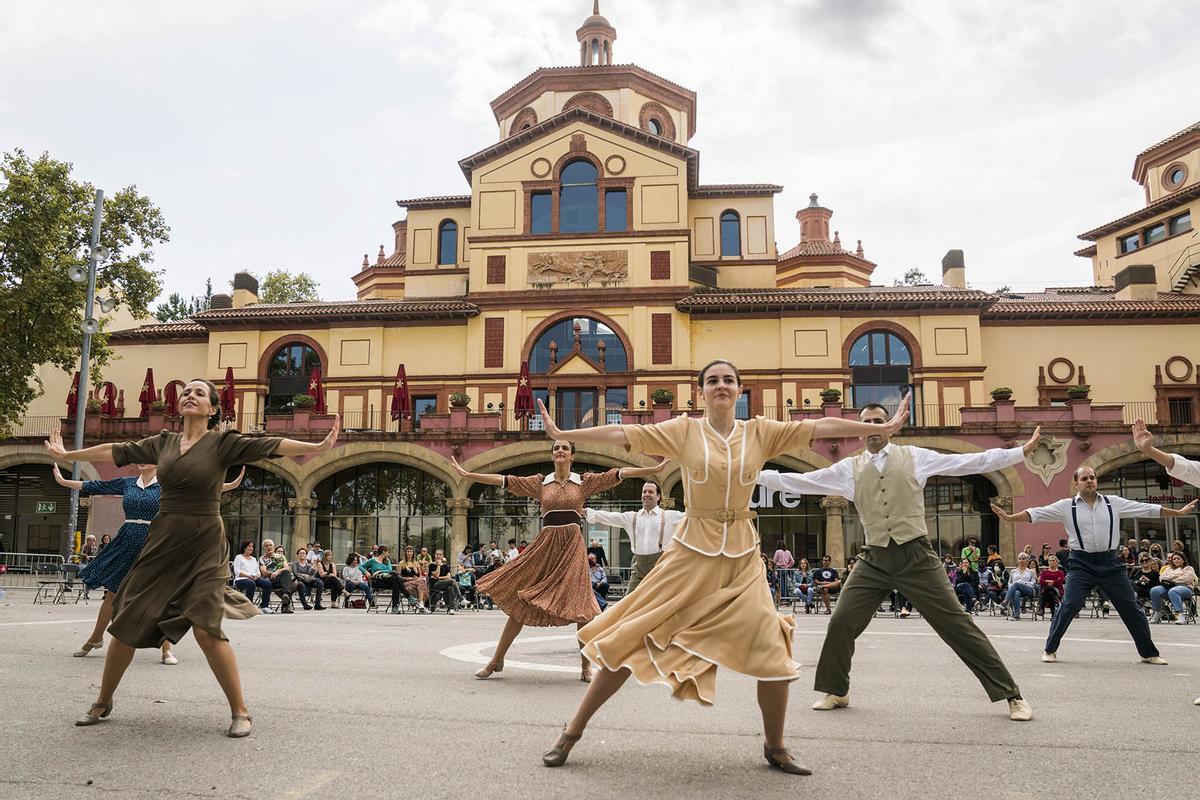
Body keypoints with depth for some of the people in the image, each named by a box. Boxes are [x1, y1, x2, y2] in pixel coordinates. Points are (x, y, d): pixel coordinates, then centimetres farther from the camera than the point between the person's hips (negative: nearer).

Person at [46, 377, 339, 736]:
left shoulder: (222, 442, -4)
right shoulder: (163, 442, 10)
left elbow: (270, 446, -16)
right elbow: (116, 451, 21)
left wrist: (318, 447, -29)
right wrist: (67, 455, 32)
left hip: (204, 545, -5)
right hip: (162, 543, 5)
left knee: (206, 628, -15)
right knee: (126, 624, 8)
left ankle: (240, 711, -3)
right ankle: (103, 703, 31)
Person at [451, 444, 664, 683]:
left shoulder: (585, 481, 4)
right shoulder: (539, 482, 7)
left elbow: (619, 473, -4)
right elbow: (504, 480, 4)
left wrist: (656, 468, -11)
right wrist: (467, 474, -1)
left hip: (573, 546, -1)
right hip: (545, 545, 1)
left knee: (581, 607, -4)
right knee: (520, 600, 3)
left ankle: (585, 666, 12)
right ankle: (497, 660, 16)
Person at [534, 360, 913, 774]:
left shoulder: (760, 433, 3)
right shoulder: (684, 430, -3)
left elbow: (819, 426, 2)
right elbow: (623, 434, -8)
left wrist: (884, 427, 3)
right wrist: (561, 434, -13)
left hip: (742, 559, 2)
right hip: (692, 554, -2)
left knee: (774, 654, -5)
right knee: (631, 642, -1)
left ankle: (775, 747, 22)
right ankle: (572, 732, 14)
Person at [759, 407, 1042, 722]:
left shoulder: (914, 457, 2)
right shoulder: (849, 468, 6)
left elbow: (971, 461, 0)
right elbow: (799, 481, 6)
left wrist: (1021, 451, -6)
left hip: (916, 557, -2)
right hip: (874, 561, 2)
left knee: (956, 624, 0)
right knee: (841, 622, -2)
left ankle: (1010, 694, 14)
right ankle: (835, 691, 21)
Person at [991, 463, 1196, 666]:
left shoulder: (1114, 502, 6)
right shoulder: (1067, 506, 0)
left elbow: (1148, 509, 9)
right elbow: (1037, 513, -6)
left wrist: (1179, 512, 7)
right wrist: (1009, 517, -17)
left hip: (1110, 562, 2)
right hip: (1081, 563, -2)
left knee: (1130, 607, 9)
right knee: (1069, 606, -10)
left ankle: (1149, 653, 26)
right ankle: (1050, 649, 5)